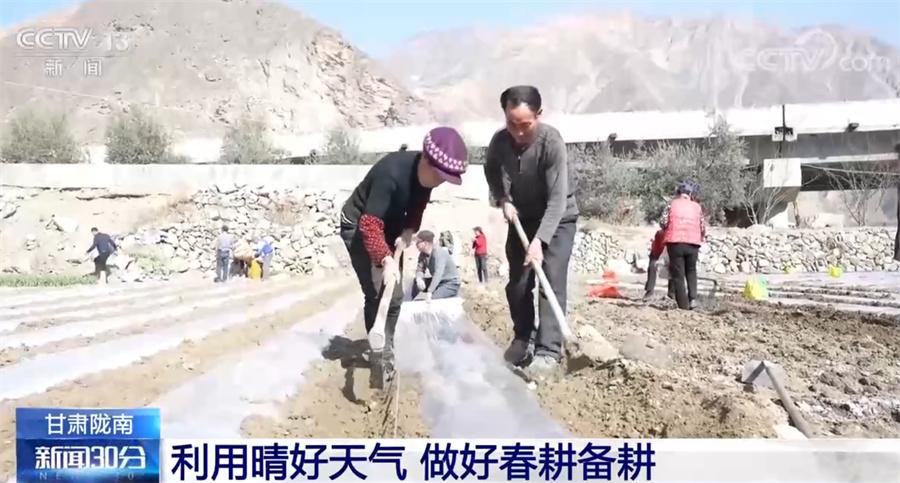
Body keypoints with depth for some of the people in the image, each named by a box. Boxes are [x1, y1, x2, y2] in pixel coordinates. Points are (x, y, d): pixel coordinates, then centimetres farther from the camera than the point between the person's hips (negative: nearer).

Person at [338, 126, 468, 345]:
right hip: (359, 226, -7)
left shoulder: (426, 171, -15)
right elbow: (370, 224, -39)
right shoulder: (391, 174, -37)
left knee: (395, 296, 10)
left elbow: (418, 206, 2)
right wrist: (386, 260, -50)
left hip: (390, 228, 8)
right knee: (378, 295, -15)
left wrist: (409, 231, -15)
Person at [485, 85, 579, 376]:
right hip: (522, 217, 5)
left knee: (551, 281, -14)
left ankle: (549, 351, -12)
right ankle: (522, 339, 24)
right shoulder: (500, 140, -17)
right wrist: (503, 200, -10)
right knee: (517, 283, 7)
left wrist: (539, 240, -42)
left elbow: (558, 198, -33)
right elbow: (491, 171, 7)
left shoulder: (552, 142, -30)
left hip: (558, 218, -4)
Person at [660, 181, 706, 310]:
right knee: (691, 271, 21)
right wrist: (701, 238, 26)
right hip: (693, 244, 2)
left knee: (678, 275, 3)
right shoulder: (697, 207, 11)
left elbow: (663, 223, -3)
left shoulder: (672, 204, 6)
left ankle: (683, 305, -1)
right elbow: (703, 227, 9)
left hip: (675, 242, -2)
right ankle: (693, 297, 2)